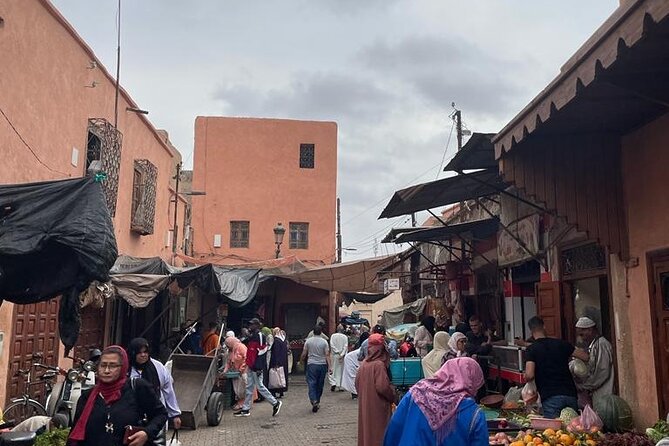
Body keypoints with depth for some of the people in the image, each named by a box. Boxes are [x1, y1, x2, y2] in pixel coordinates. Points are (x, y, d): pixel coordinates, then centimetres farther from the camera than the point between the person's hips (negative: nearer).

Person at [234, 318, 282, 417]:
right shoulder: (251, 336, 15)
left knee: (260, 387, -4)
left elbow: (261, 352, -20)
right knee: (249, 388, 12)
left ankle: (275, 403, 7)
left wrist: (258, 367, -23)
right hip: (250, 366, 9)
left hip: (256, 367, -9)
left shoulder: (260, 336, -14)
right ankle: (245, 409, 17)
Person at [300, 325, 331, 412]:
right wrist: (329, 366, -5)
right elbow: (327, 355, -5)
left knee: (311, 383, -4)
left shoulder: (308, 341, 0)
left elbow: (304, 354, 2)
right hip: (322, 365, 1)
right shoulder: (324, 342, 0)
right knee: (320, 384, 12)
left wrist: (301, 361, 20)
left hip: (311, 364, -1)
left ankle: (314, 401, -22)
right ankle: (317, 402, 19)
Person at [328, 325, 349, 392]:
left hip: (334, 355, -1)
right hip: (342, 356, 1)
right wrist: (342, 354, -10)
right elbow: (346, 346, -8)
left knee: (333, 369, 6)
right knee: (341, 370, 9)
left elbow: (331, 345, -10)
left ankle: (333, 383, -10)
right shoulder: (345, 337, -1)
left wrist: (337, 352, -8)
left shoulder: (333, 335, -2)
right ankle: (340, 386, 9)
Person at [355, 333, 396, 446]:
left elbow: (357, 383, 10)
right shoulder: (379, 364, -19)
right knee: (378, 431, 4)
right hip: (377, 405, -7)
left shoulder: (364, 363, 2)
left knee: (366, 428, 17)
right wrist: (393, 396, -5)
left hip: (365, 405, 7)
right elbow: (383, 387, -22)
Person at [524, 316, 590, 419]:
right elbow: (585, 357, 11)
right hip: (570, 394, 5)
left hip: (551, 398, -4)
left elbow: (529, 375, -14)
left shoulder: (531, 349, -3)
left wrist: (526, 378, 9)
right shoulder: (561, 343, 8)